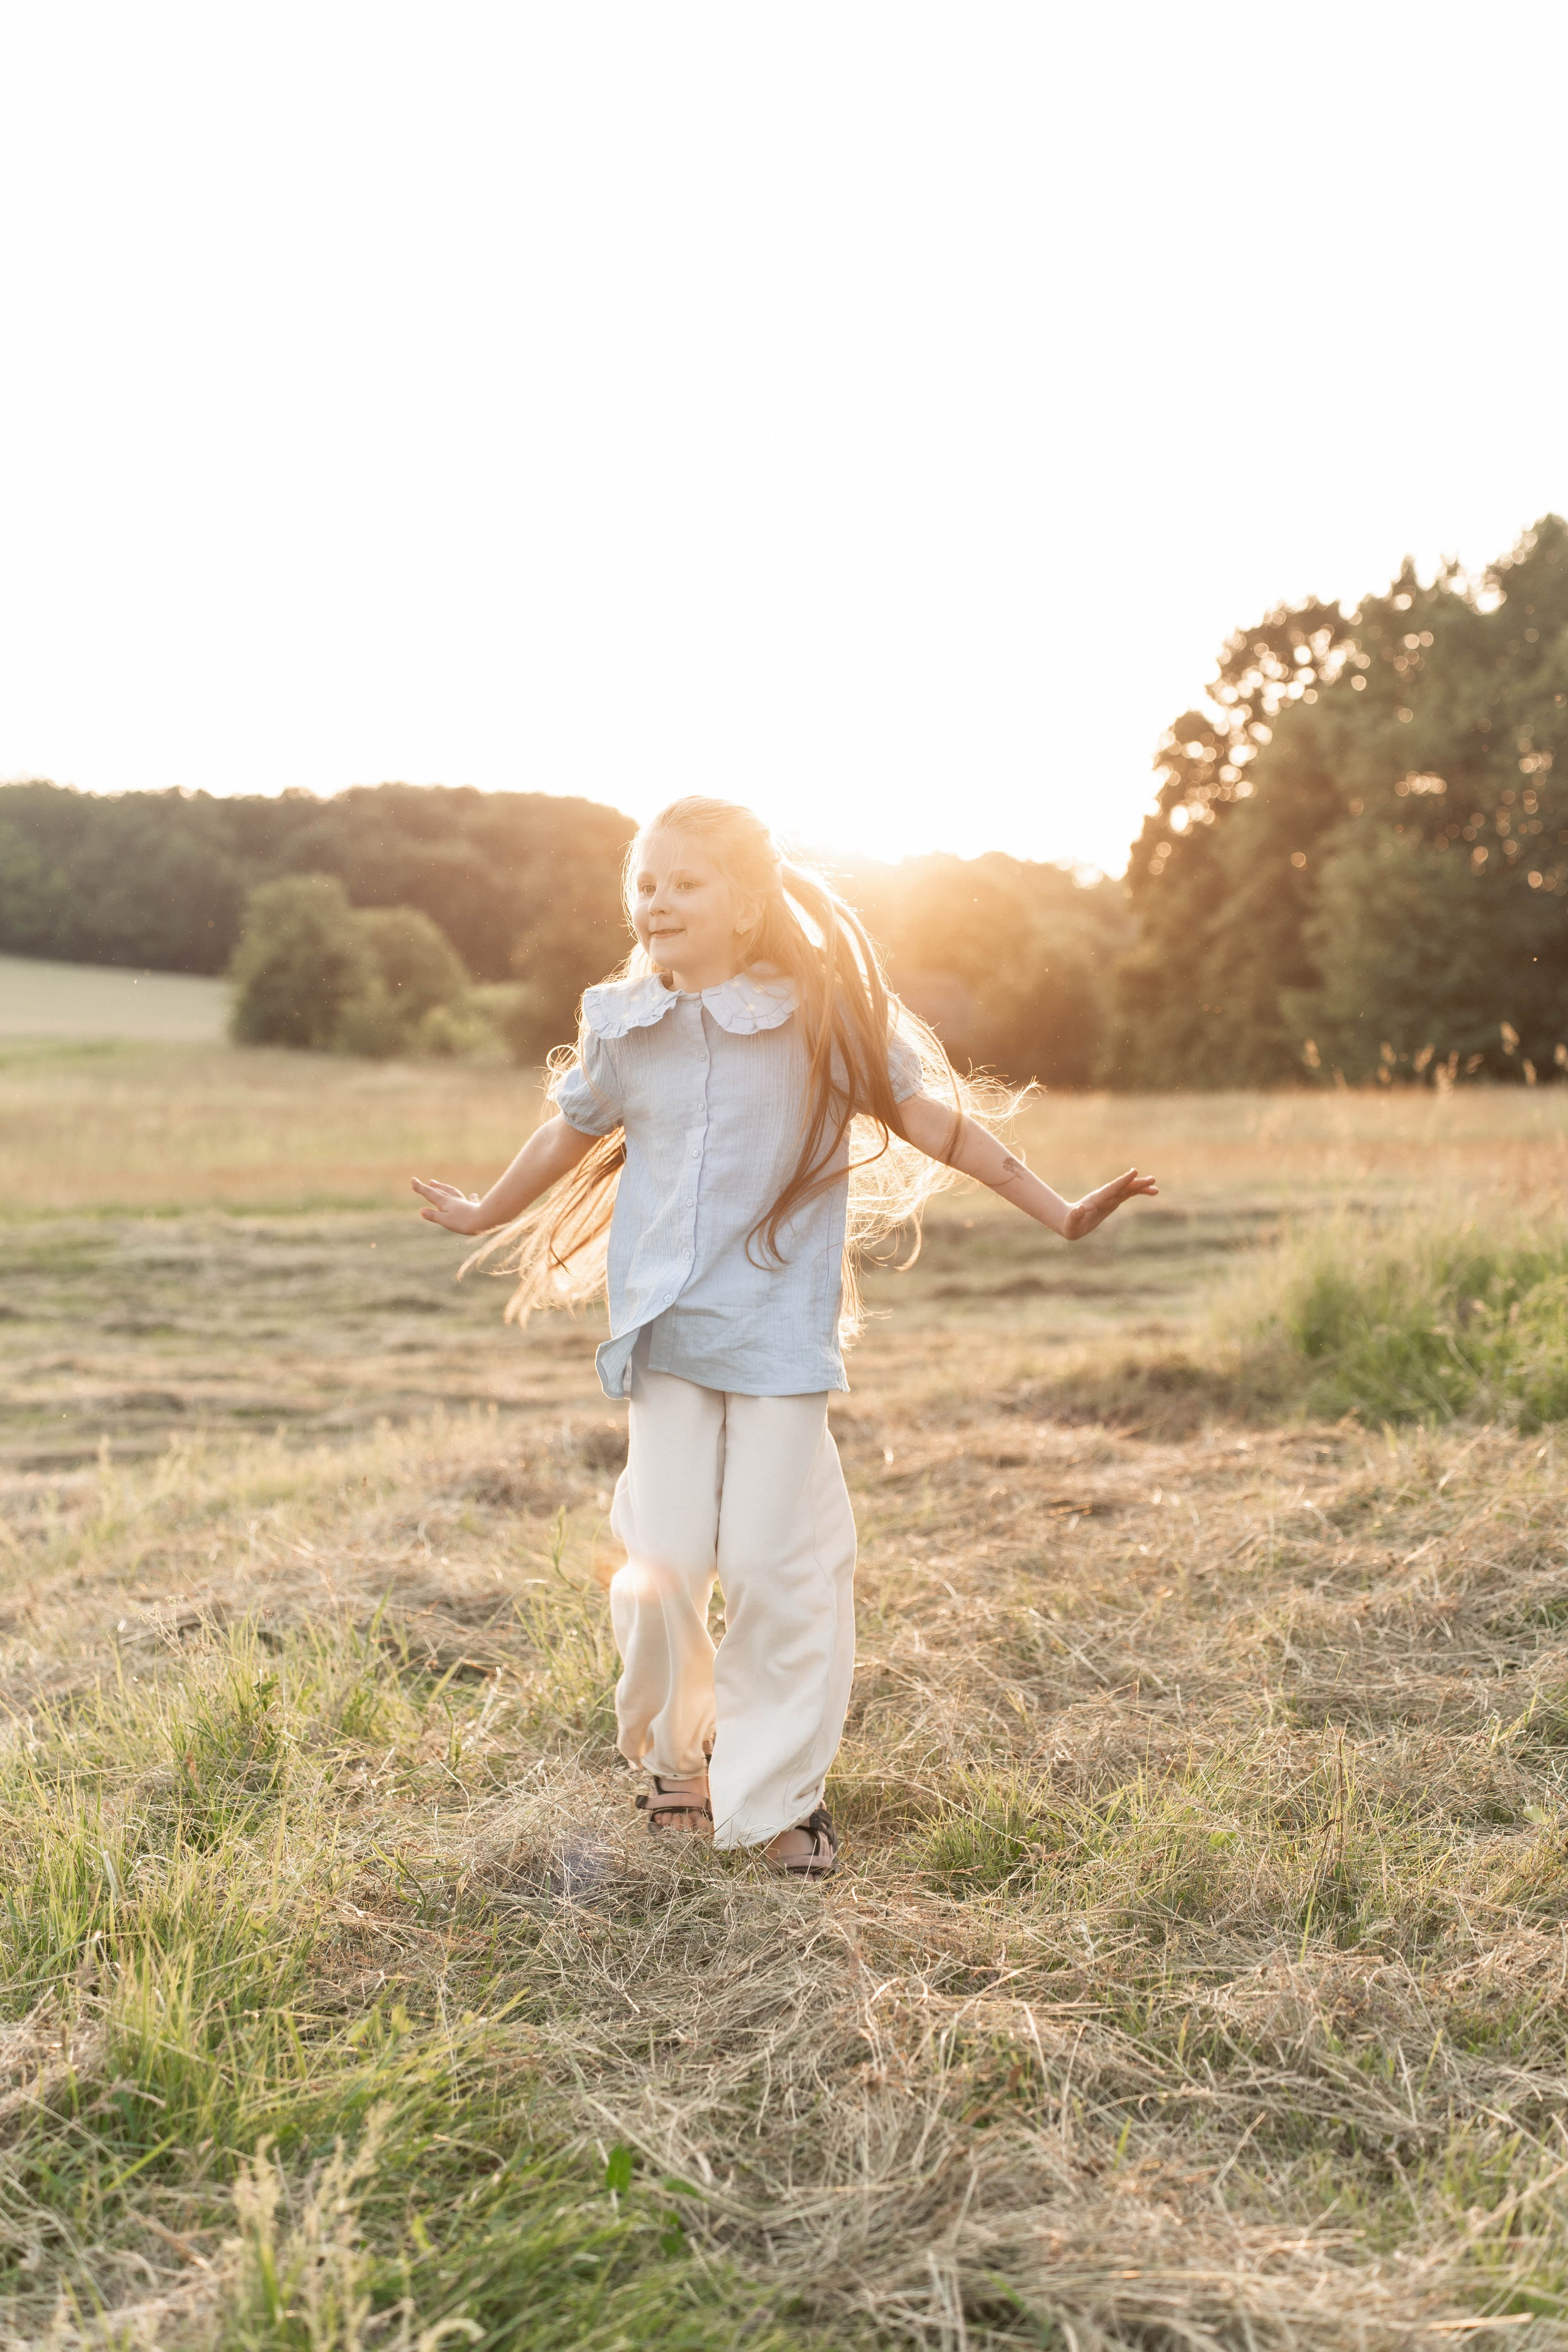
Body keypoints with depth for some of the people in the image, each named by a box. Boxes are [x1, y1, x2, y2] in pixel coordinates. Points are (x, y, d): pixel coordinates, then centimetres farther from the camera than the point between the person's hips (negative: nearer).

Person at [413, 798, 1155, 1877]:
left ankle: (778, 1792, 18)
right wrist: (488, 1215, 37)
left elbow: (935, 1119, 0)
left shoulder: (823, 1018, -5)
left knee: (776, 1562, -2)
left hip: (781, 1333, -2)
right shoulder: (623, 1026, 3)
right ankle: (676, 1755, 30)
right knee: (661, 1564, 2)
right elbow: (571, 1133, 22)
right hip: (664, 1332, 3)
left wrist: (1061, 1214, 0)